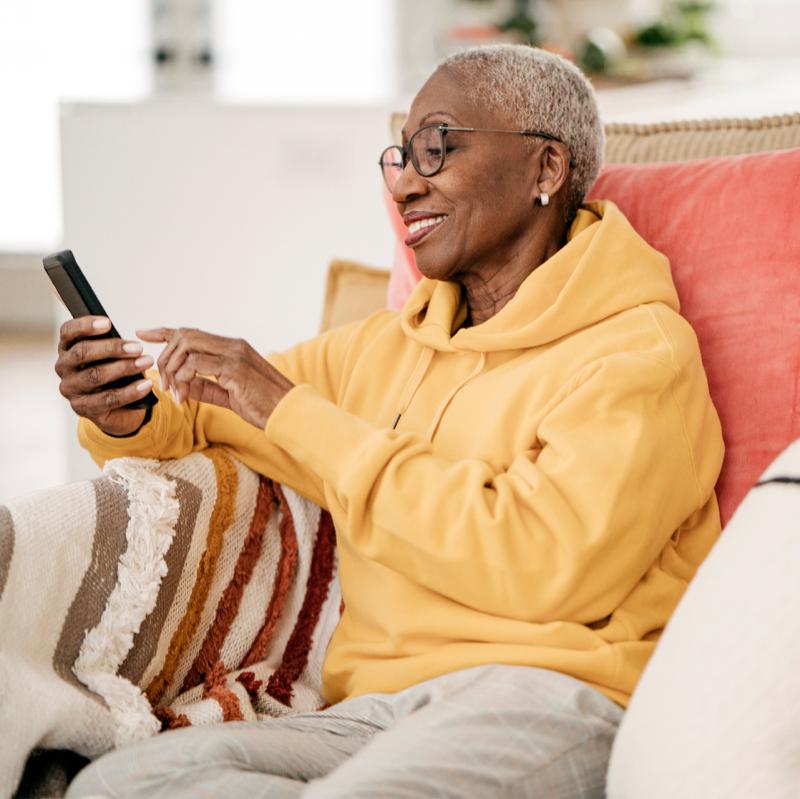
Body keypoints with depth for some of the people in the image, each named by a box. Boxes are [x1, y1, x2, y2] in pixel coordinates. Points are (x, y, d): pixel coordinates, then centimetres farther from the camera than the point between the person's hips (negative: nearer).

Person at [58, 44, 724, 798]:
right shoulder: (381, 347, 24)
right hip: (372, 709, 7)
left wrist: (294, 414, -9)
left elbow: (545, 564, -14)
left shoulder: (637, 353, 1)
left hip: (542, 694, -6)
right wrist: (127, 416, 6)